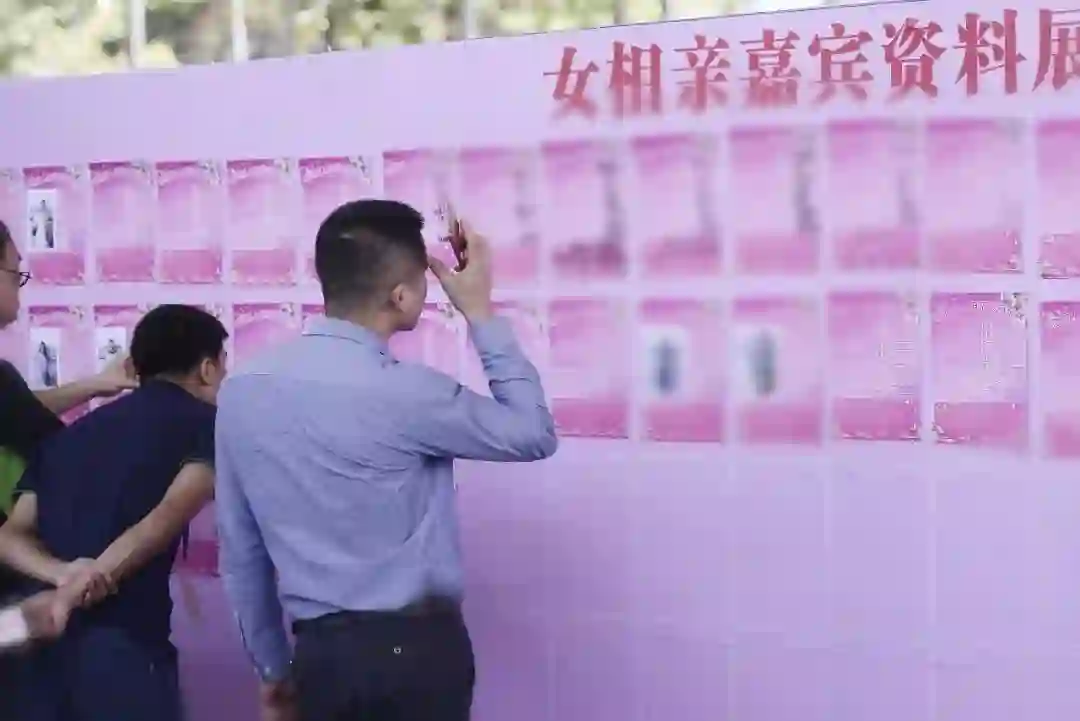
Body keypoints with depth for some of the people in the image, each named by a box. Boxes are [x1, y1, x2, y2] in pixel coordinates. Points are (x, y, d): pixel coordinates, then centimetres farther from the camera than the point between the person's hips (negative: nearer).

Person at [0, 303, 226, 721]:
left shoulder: (72, 433, 22)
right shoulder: (204, 421, 5)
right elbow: (170, 515, -13)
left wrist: (63, 575, -7)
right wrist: (93, 579, -18)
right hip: (123, 641, -5)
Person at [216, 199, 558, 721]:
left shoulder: (242, 391, 3)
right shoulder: (402, 393, -15)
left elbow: (239, 554, 9)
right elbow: (533, 434, -1)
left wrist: (273, 667, 20)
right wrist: (480, 313, 4)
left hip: (322, 654, 5)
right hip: (416, 650, -5)